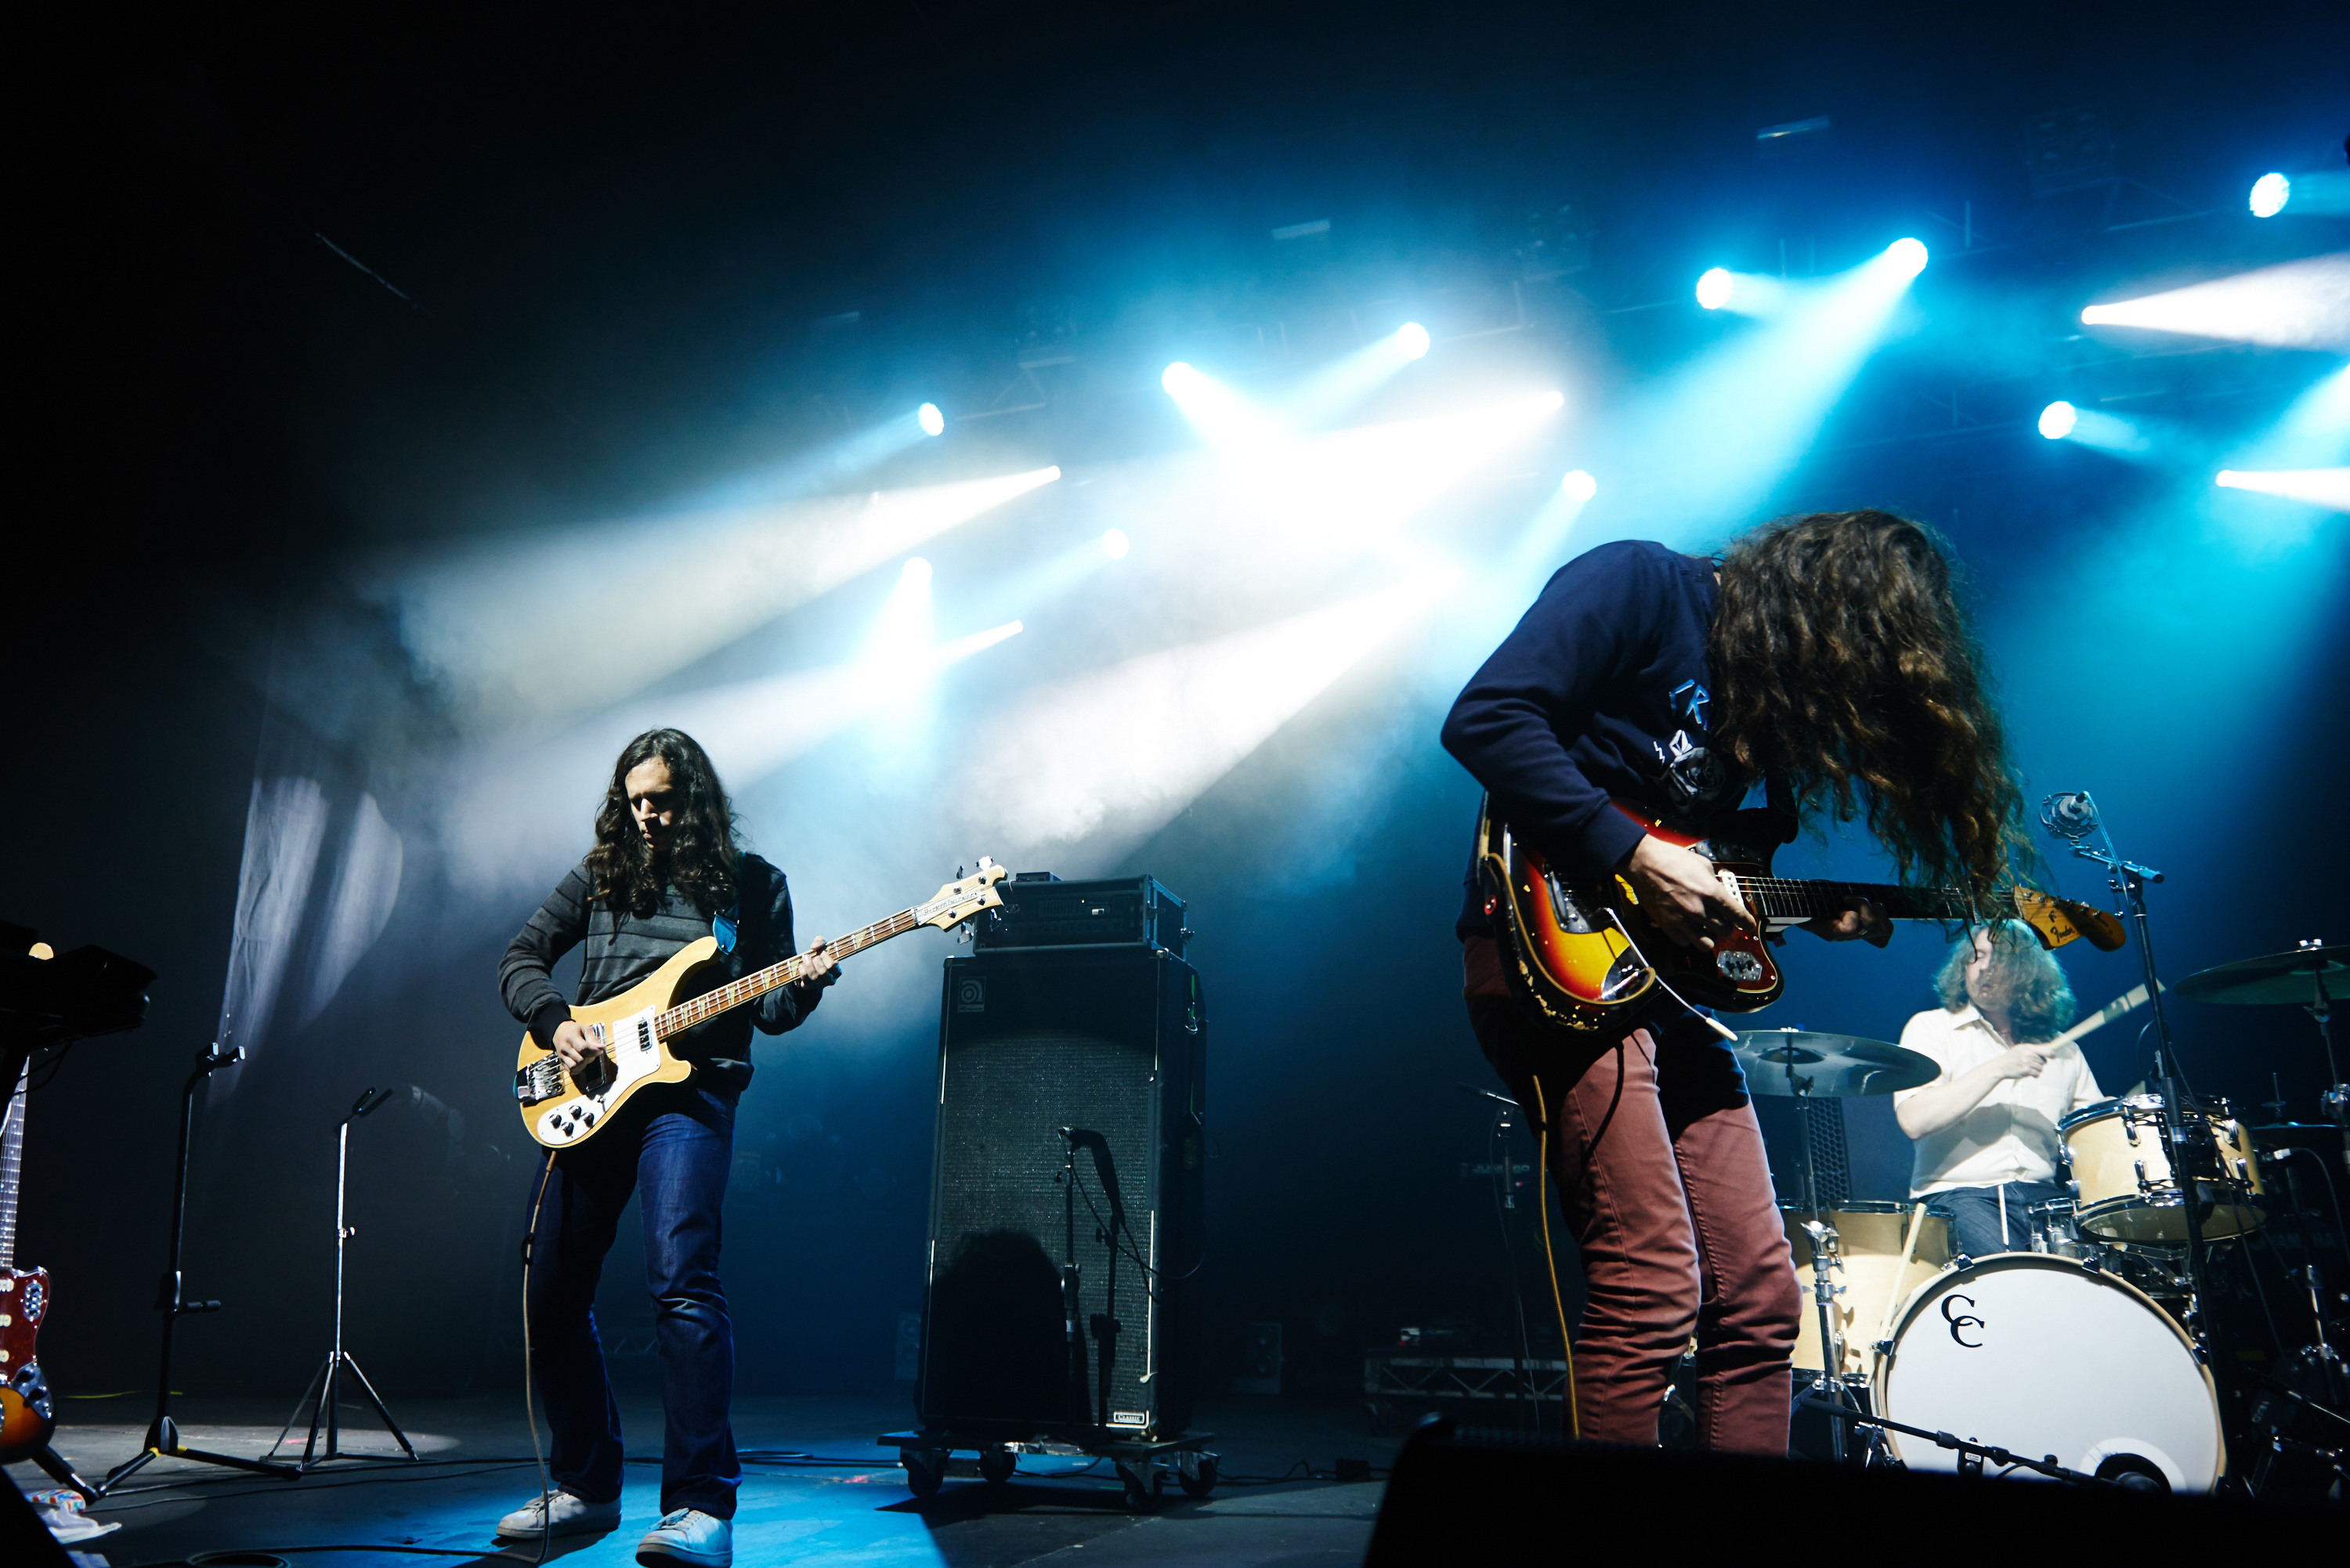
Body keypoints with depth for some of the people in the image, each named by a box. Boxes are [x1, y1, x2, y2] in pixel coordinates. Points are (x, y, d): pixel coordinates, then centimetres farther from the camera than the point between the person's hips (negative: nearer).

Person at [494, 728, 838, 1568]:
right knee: (553, 1294, 6)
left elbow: (767, 1008, 9)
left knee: (682, 1279, -22)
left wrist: (803, 987, -14)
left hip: (689, 1093, -4)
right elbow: (520, 958, 18)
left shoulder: (752, 884, 8)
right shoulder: (599, 875, 14)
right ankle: (584, 1487, 23)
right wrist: (554, 1022, -1)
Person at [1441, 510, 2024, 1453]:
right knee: (1653, 1290, -13)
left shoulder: (1766, 676, 18)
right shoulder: (1639, 586, -6)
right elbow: (1486, 718, -19)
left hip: (1670, 976, 9)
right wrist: (1634, 859, -19)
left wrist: (1817, 913, 6)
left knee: (1760, 1295, 8)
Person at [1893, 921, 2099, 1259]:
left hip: (2043, 1194, 4)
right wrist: (1998, 1069, -15)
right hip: (1959, 1193, -4)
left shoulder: (2061, 1049, 18)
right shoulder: (1932, 1027, 4)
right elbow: (1914, 1120, -12)